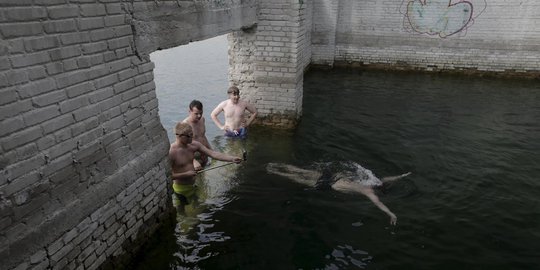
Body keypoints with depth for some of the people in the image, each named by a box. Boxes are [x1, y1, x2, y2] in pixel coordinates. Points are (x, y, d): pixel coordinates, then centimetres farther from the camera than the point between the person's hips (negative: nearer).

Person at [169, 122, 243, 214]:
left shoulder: (193, 145, -9)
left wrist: (232, 158, -21)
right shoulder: (171, 152, -27)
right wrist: (186, 174, -24)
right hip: (181, 188, -6)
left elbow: (212, 153, -13)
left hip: (193, 185, 6)